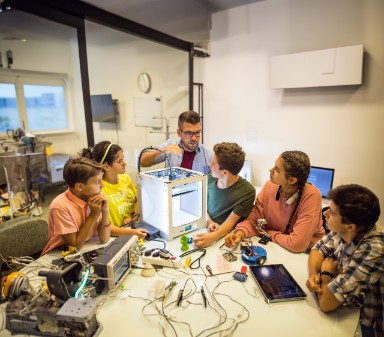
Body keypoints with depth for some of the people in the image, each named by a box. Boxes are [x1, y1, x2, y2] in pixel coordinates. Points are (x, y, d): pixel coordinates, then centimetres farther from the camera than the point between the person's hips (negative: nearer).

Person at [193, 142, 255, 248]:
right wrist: (209, 222, -11)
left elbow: (230, 221, -16)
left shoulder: (247, 192, -17)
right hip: (203, 229, 4)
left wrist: (213, 236, -35)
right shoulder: (211, 179, -3)